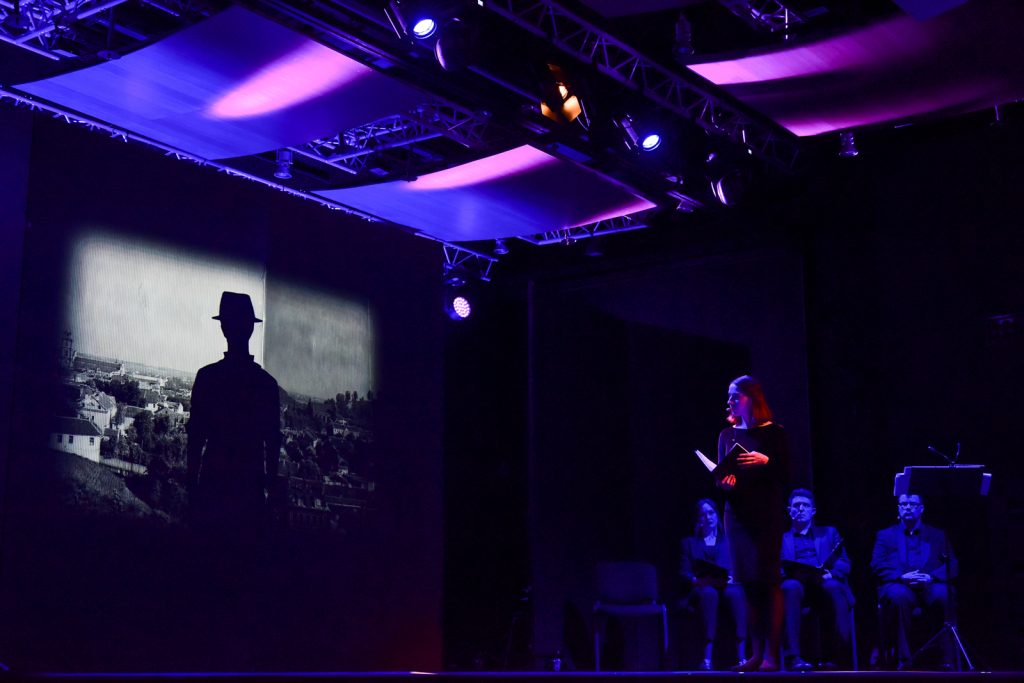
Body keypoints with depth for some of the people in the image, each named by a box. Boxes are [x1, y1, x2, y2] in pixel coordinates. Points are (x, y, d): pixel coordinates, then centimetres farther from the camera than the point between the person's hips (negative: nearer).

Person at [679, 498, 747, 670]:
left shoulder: (728, 540, 26)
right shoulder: (689, 543, 23)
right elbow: (684, 574, 9)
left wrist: (729, 578, -11)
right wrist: (698, 580, -12)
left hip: (726, 586, 1)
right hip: (700, 588, -1)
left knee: (735, 593, -38)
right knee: (709, 593, -40)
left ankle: (741, 655, -50)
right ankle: (707, 658, -50)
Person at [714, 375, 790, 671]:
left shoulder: (773, 433, -1)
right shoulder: (727, 434, 11)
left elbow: (785, 476, -4)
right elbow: (719, 477, 12)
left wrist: (765, 461, -21)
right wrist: (724, 482, -11)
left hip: (767, 515, -4)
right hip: (738, 514, 4)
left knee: (769, 581, -5)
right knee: (748, 583, 4)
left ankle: (772, 654, -3)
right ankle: (756, 653, 8)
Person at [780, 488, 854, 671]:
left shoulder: (829, 533, 28)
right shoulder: (780, 538, 26)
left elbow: (845, 564, 14)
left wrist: (829, 574, -10)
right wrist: (792, 573, -13)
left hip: (823, 583, 1)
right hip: (796, 583, 0)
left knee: (834, 588, -36)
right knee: (791, 587, -38)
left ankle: (830, 656, -30)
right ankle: (792, 657, -43)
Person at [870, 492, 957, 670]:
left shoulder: (938, 535, 23)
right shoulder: (885, 535, 21)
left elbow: (952, 565, 9)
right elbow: (877, 566, 6)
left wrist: (931, 577, -13)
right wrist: (901, 577, -14)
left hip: (929, 588, 1)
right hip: (898, 585, -1)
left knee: (945, 595, -35)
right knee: (898, 595, -38)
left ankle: (948, 658, -26)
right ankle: (902, 659, -32)